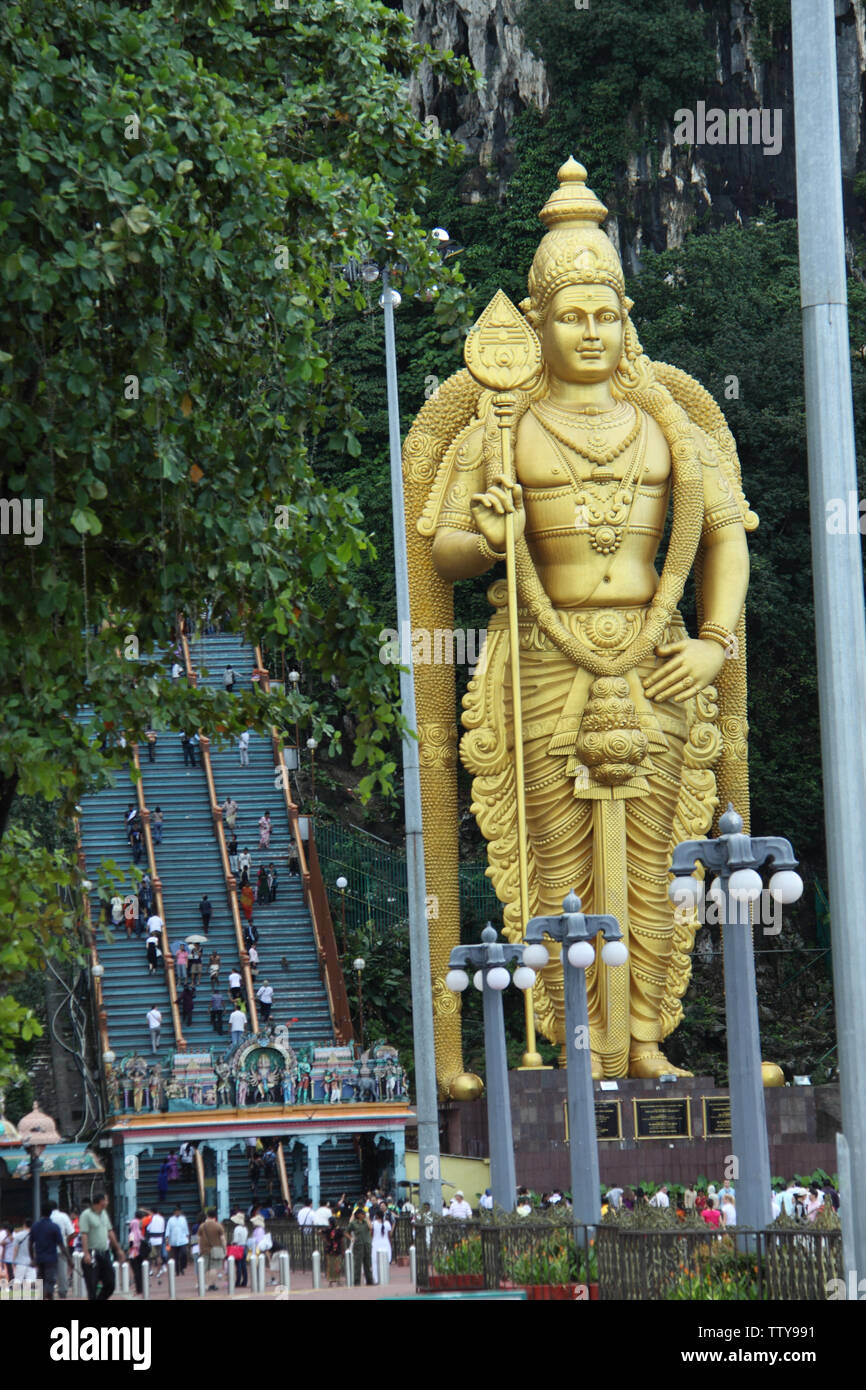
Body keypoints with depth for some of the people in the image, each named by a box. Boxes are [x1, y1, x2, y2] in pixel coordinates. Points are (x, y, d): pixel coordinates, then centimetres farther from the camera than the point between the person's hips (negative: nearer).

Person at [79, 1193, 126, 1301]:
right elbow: (84, 1235, -16)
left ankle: (100, 1300, 22)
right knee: (92, 1286, -5)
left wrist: (118, 1249, 23)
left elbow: (110, 1233, 23)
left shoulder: (104, 1214, 16)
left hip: (105, 1254, 8)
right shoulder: (86, 1215, -8)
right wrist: (86, 1253, -26)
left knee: (110, 1284, 7)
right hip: (92, 1255, -8)